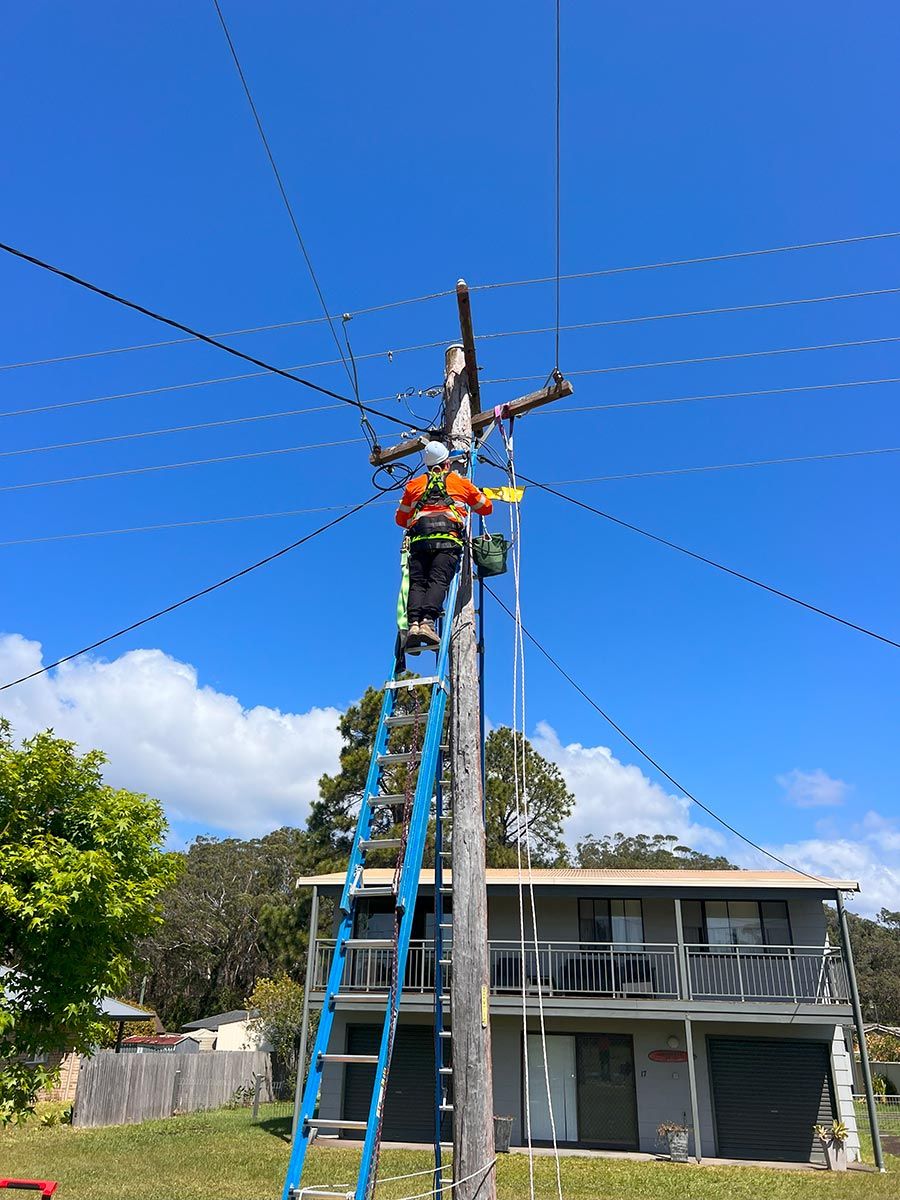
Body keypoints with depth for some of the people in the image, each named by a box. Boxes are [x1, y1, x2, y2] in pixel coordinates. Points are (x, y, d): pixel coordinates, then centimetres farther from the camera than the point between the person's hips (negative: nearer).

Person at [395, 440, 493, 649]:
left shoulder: (414, 484, 28)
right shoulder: (460, 482, 25)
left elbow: (401, 519, 33)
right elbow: (486, 507, 35)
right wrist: (477, 494, 56)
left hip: (419, 537, 2)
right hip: (448, 537, -2)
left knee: (417, 583, -4)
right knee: (438, 581, -14)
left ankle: (414, 623, -26)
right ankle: (428, 621, -35)